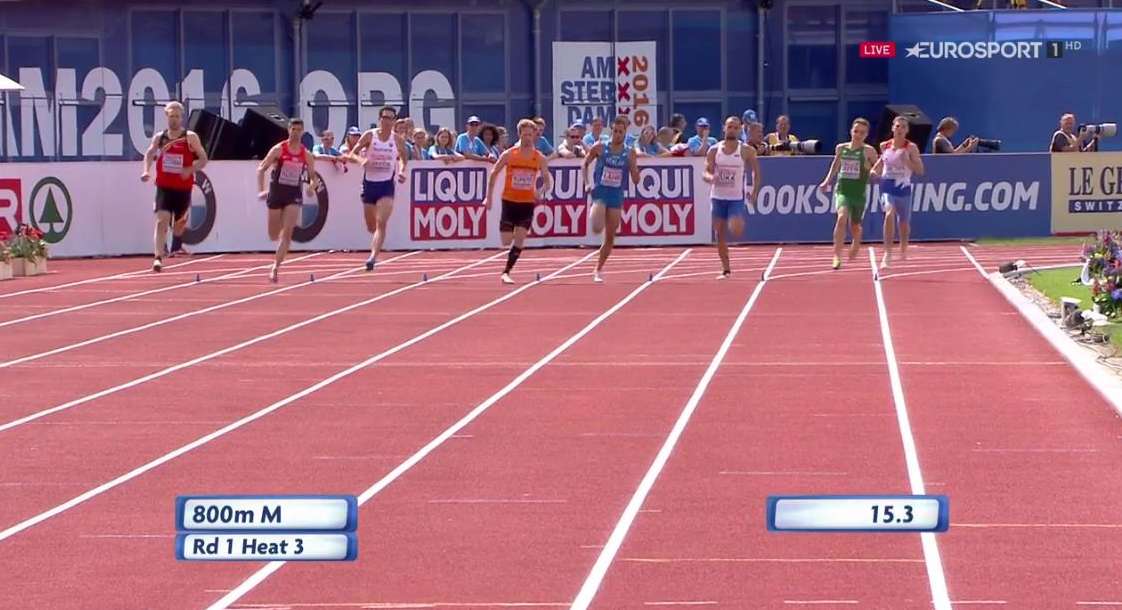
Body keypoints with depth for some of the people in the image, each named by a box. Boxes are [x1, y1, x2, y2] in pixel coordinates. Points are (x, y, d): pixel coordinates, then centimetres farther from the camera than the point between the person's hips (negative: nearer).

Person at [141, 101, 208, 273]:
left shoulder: (190, 137, -3)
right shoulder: (159, 137, 4)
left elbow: (203, 159, -2)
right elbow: (149, 154, 17)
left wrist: (190, 169, -20)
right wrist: (146, 171, 0)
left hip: (183, 189, 0)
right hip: (164, 188, 1)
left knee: (178, 230, 12)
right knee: (161, 221, -19)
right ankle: (158, 258, -23)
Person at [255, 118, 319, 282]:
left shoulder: (307, 155, 3)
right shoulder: (278, 149, -4)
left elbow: (313, 176, 14)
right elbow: (261, 169, -2)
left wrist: (312, 185, -9)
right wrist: (261, 190, -14)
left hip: (294, 195, 1)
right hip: (276, 192, -1)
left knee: (287, 233, -14)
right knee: (273, 236, 7)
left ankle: (275, 267, -11)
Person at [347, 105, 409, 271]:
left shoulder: (398, 140, -1)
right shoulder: (369, 136, -4)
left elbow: (403, 158, 16)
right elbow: (352, 154, -1)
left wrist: (401, 171, -3)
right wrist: (361, 160, -23)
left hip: (386, 185, -1)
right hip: (369, 183, 1)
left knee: (381, 223, -19)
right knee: (371, 226, 12)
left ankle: (373, 257, -24)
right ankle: (374, 252, 44)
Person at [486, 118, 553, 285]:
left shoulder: (540, 158, -1)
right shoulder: (508, 155, -4)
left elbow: (548, 181, 6)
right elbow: (493, 174, 6)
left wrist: (542, 191, -15)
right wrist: (489, 196, 4)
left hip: (527, 203, 1)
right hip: (509, 202, -1)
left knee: (519, 241, -10)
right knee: (506, 242, -4)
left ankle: (506, 272, -2)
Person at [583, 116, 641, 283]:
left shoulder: (630, 153, 1)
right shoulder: (600, 148, -2)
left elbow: (636, 180, 1)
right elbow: (585, 163, 13)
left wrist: (632, 163, -17)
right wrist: (587, 183, -1)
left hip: (616, 196, 2)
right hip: (600, 193, -2)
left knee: (610, 238, 5)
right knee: (597, 228, -27)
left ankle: (598, 270, 20)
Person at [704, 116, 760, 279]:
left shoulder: (746, 151, -4)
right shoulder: (714, 151, 0)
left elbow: (756, 171, 7)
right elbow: (706, 173, -3)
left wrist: (754, 191, -3)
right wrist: (710, 177, -26)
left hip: (737, 198, -2)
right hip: (718, 197, 2)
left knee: (736, 231, -21)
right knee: (720, 235, 3)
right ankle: (726, 269, 14)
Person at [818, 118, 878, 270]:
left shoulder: (868, 151, -3)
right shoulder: (841, 148, 6)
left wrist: (871, 169, -19)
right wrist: (827, 181, 20)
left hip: (859, 193, 0)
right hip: (842, 190, 0)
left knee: (855, 226, 13)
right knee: (842, 217, -26)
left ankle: (855, 246, 49)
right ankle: (836, 255, -25)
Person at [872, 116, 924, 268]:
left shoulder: (911, 148, -4)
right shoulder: (885, 146, 4)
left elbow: (920, 170, -6)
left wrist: (907, 161, -21)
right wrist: (874, 171, 5)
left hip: (903, 187, 0)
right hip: (887, 185, 0)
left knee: (904, 221, 15)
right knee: (889, 214, -25)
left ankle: (903, 249, 46)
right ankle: (887, 254, -26)